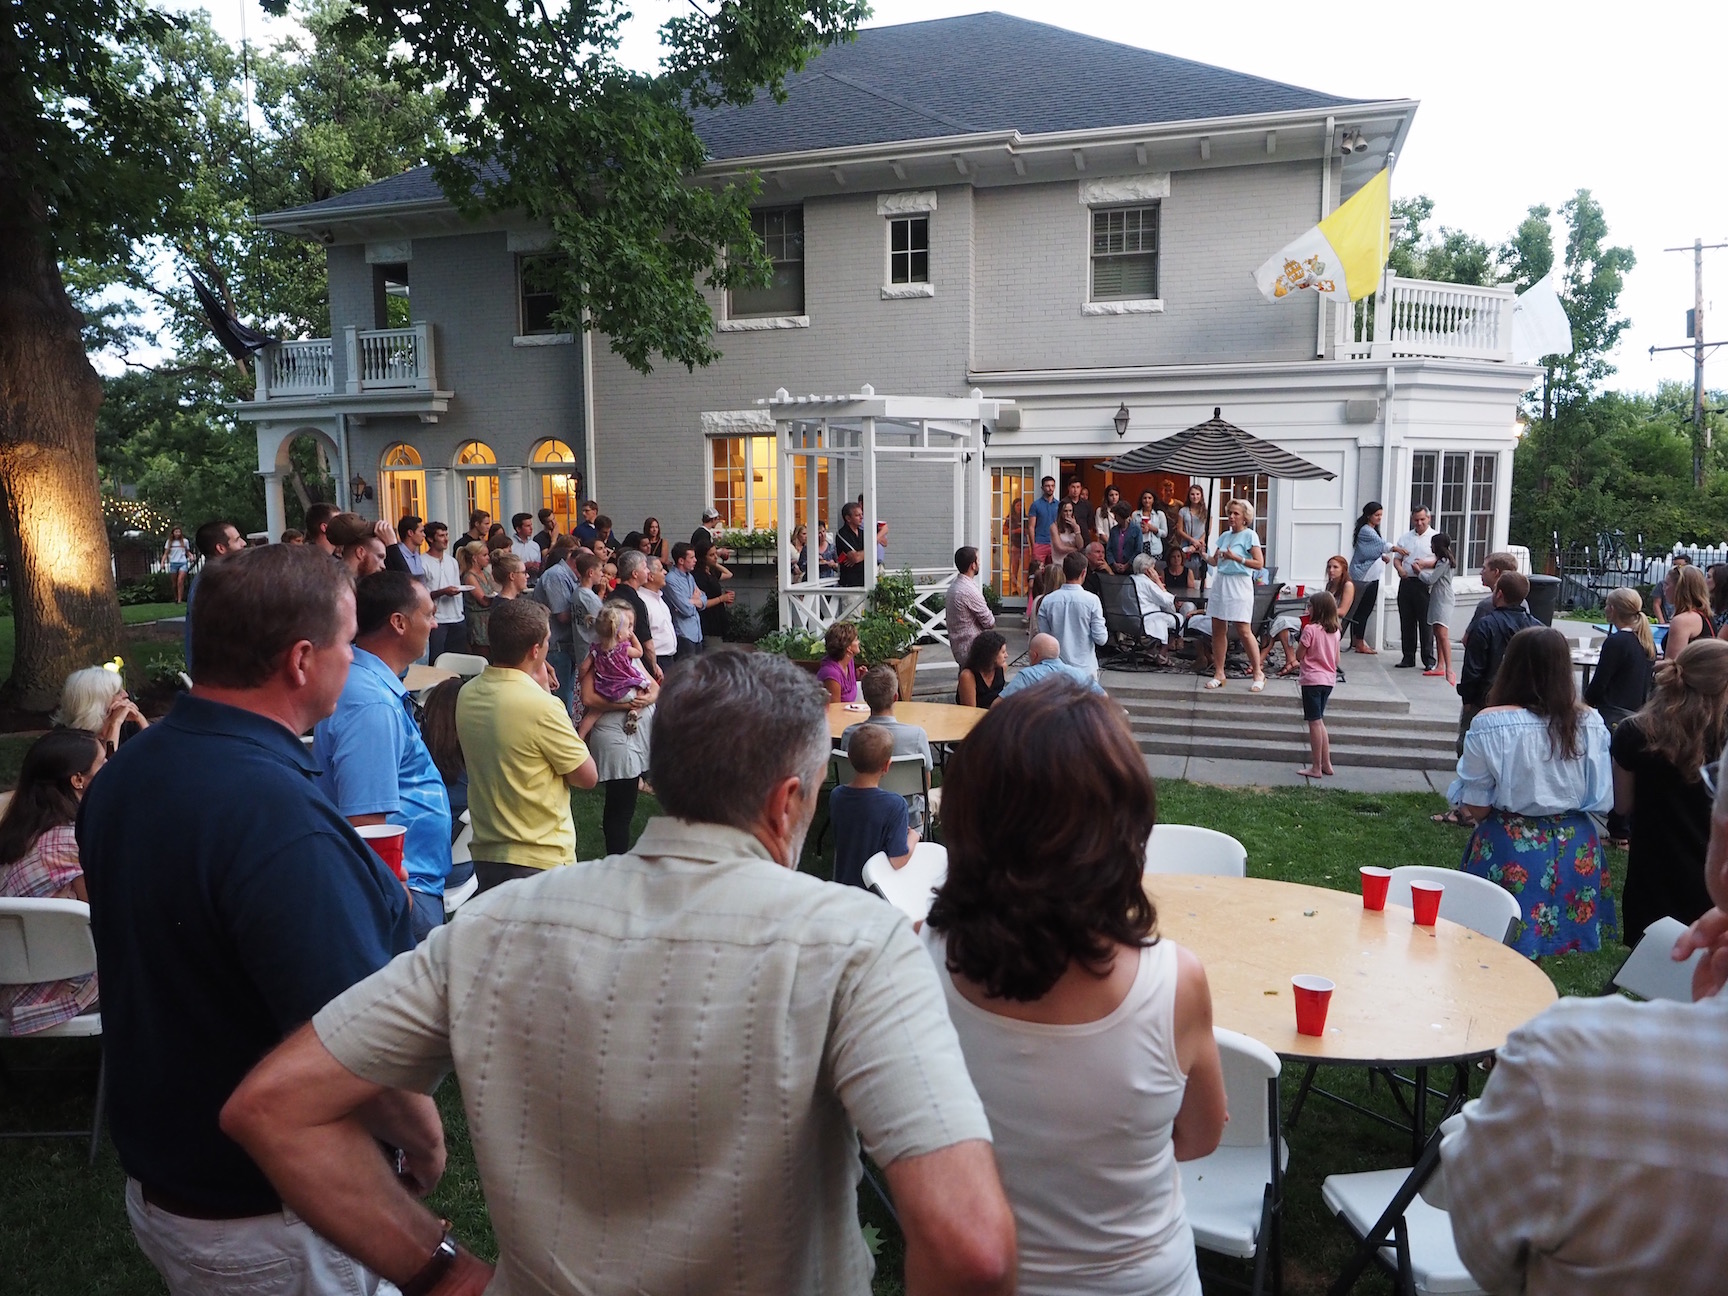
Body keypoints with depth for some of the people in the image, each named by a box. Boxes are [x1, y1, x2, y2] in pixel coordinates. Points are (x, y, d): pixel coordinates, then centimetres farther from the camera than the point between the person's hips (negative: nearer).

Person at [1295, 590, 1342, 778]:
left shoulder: (1310, 629, -15)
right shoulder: (1334, 631, 6)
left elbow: (1299, 655, -11)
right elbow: (1337, 660, 11)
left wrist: (1300, 641, 1)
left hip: (1312, 679, -7)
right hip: (1329, 679, 7)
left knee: (1315, 723, -3)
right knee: (1319, 722, 18)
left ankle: (1316, 768, 0)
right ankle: (1326, 764, 20)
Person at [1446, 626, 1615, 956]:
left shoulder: (1490, 724, -18)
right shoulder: (1591, 723, -8)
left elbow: (1476, 809, -13)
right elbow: (1603, 800, 0)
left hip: (1511, 852, -3)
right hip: (1576, 851, 3)